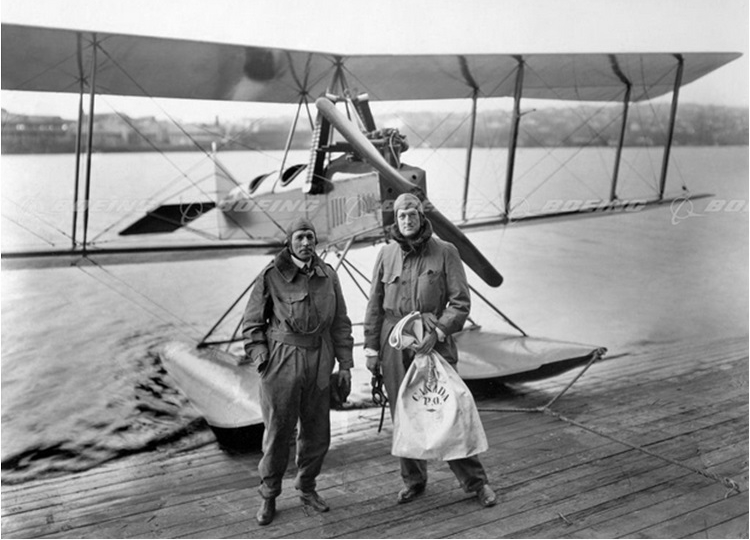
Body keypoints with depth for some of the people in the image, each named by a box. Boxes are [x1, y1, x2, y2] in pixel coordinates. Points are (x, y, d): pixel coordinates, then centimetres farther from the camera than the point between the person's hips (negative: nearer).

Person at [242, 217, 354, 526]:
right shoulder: (271, 277, -6)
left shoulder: (327, 277, 6)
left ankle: (307, 489, 32)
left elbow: (340, 323, 11)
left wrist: (345, 364, 8)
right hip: (281, 363, -4)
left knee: (317, 433, 11)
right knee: (278, 432, 3)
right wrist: (260, 359, -7)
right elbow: (251, 324, 1)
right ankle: (268, 497, 20)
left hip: (319, 364, 4)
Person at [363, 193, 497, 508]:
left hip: (433, 341, -3)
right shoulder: (387, 255, 6)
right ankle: (413, 480, 24)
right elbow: (375, 305, 10)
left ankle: (474, 481, 12)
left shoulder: (445, 252, -1)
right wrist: (371, 348, 7)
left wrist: (437, 332, -16)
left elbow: (461, 302, -4)